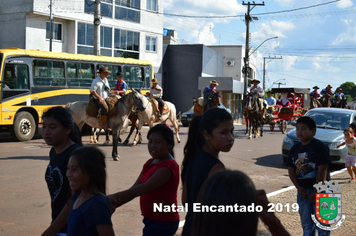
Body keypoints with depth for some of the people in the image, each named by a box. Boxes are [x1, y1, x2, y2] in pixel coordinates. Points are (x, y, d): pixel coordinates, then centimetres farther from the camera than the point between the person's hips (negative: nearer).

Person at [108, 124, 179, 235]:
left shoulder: (169, 166, -17)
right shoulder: (150, 163, 11)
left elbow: (146, 187, -29)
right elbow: (134, 188, 7)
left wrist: (115, 196, -34)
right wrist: (114, 205, -7)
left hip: (162, 223, -9)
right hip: (152, 220, 9)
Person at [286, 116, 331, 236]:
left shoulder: (319, 147, -10)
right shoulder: (295, 148, 9)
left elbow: (322, 170, -14)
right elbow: (291, 169, 8)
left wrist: (316, 192, -15)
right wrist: (299, 188, -5)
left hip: (320, 191, -6)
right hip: (303, 192, 6)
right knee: (306, 224, 13)